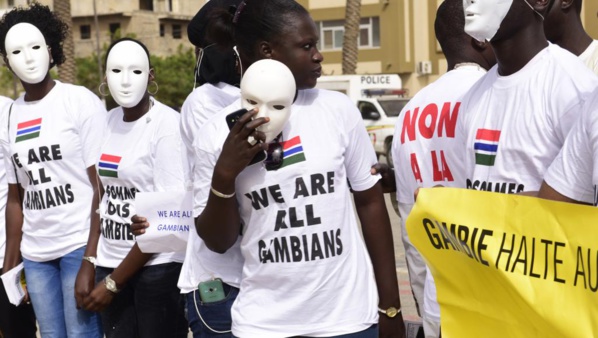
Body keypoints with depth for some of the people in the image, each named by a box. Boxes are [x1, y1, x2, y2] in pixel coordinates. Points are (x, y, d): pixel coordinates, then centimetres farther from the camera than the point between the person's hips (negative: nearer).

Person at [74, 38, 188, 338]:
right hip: (109, 263, 5)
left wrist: (113, 283, -11)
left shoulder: (167, 124, -13)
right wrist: (88, 265, 3)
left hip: (158, 266, -5)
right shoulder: (109, 120, 5)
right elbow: (103, 196, 11)